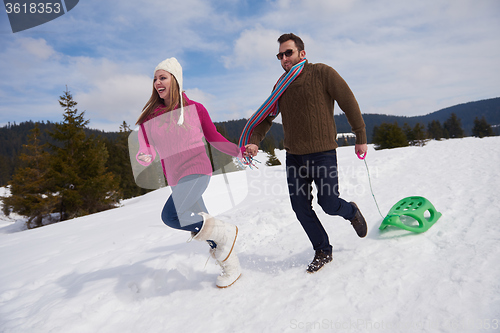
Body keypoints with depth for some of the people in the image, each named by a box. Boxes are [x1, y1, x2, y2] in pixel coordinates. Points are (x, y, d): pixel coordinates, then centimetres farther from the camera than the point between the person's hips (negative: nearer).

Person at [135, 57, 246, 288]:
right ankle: (231, 267, 29)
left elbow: (214, 137, 8)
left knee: (170, 215, -27)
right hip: (175, 179, 5)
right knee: (202, 223, 11)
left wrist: (240, 151, -1)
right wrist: (144, 157, -23)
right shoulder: (150, 117, 5)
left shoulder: (194, 109, -1)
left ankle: (224, 231, -7)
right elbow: (147, 153, 0)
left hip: (197, 171, -5)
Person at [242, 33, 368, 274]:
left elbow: (349, 104, -2)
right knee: (300, 206, 4)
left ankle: (351, 212, 34)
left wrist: (361, 138, -1)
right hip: (293, 155, 5)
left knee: (328, 203, -3)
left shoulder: (322, 73, -4)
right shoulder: (281, 86, 11)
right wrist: (254, 141, -7)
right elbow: (266, 116, 11)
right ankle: (322, 251, 22)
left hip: (322, 152, -5)